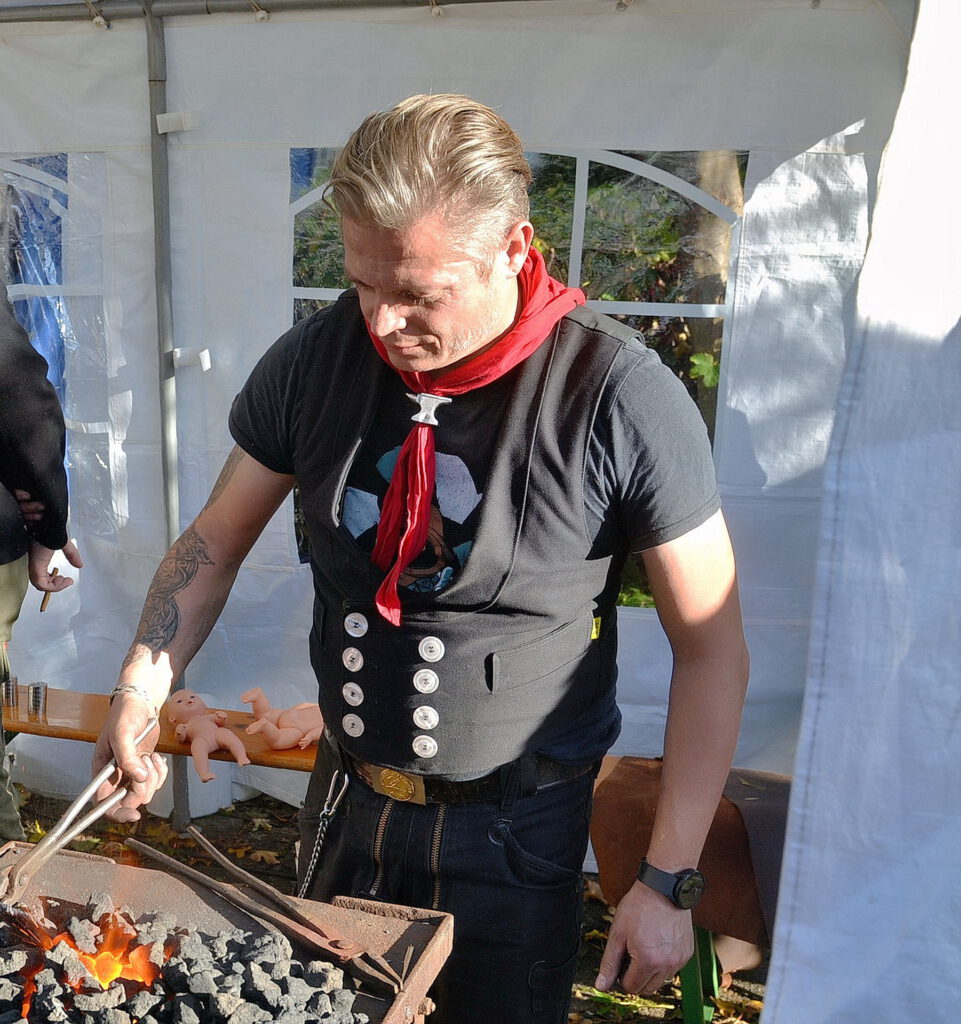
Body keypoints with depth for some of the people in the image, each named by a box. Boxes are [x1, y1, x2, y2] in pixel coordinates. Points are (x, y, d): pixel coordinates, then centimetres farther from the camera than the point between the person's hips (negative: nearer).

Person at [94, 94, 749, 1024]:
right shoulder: (316, 356, -9)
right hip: (344, 803, 4)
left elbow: (712, 650, -14)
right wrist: (143, 685, -11)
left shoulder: (618, 395, -21)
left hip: (515, 835, -3)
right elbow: (216, 541, 4)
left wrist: (669, 882, -12)